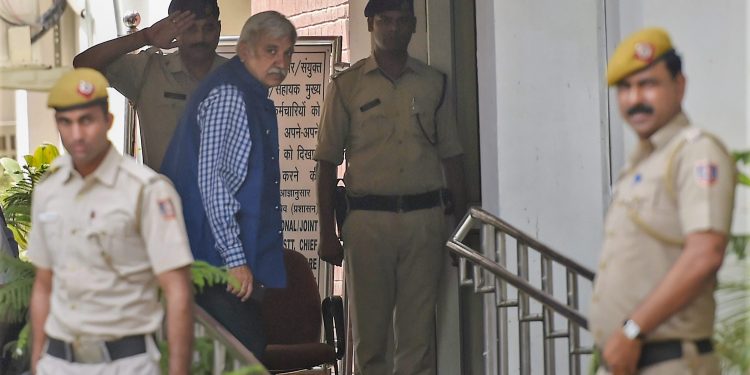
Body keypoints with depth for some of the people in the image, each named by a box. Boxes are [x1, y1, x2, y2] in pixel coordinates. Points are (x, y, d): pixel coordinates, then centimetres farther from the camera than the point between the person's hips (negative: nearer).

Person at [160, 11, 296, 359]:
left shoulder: (255, 96, 17)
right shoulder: (228, 95, -14)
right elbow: (210, 180, -21)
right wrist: (235, 259, -22)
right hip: (220, 256, -10)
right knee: (246, 352, -11)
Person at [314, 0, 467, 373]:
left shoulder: (434, 83, 12)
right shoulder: (347, 85, 6)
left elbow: (451, 156, 14)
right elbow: (327, 163, 6)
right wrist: (328, 234, 0)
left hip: (424, 216, 1)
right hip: (368, 217, -1)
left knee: (418, 329, 0)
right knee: (369, 330, 2)